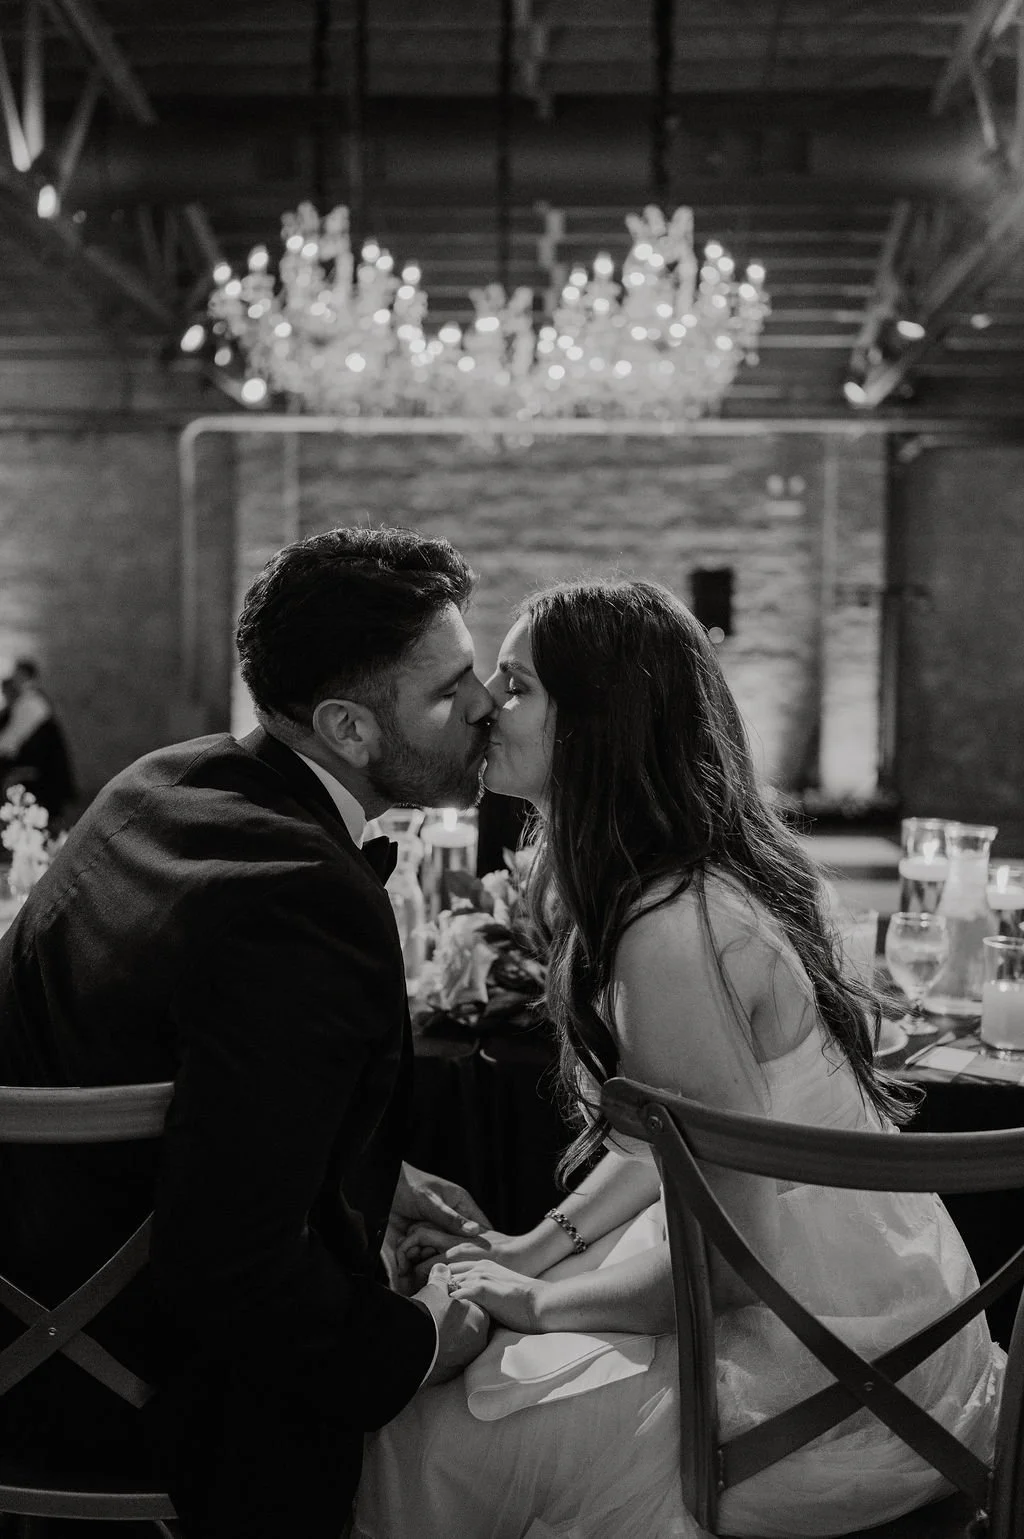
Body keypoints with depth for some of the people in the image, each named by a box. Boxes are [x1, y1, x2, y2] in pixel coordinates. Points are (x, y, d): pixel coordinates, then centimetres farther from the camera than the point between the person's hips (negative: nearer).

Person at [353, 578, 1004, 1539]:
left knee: (430, 1441, -5)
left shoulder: (676, 930, -26)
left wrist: (539, 1302, -10)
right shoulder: (704, 882, 5)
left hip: (847, 1376, -9)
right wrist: (533, 1248, 6)